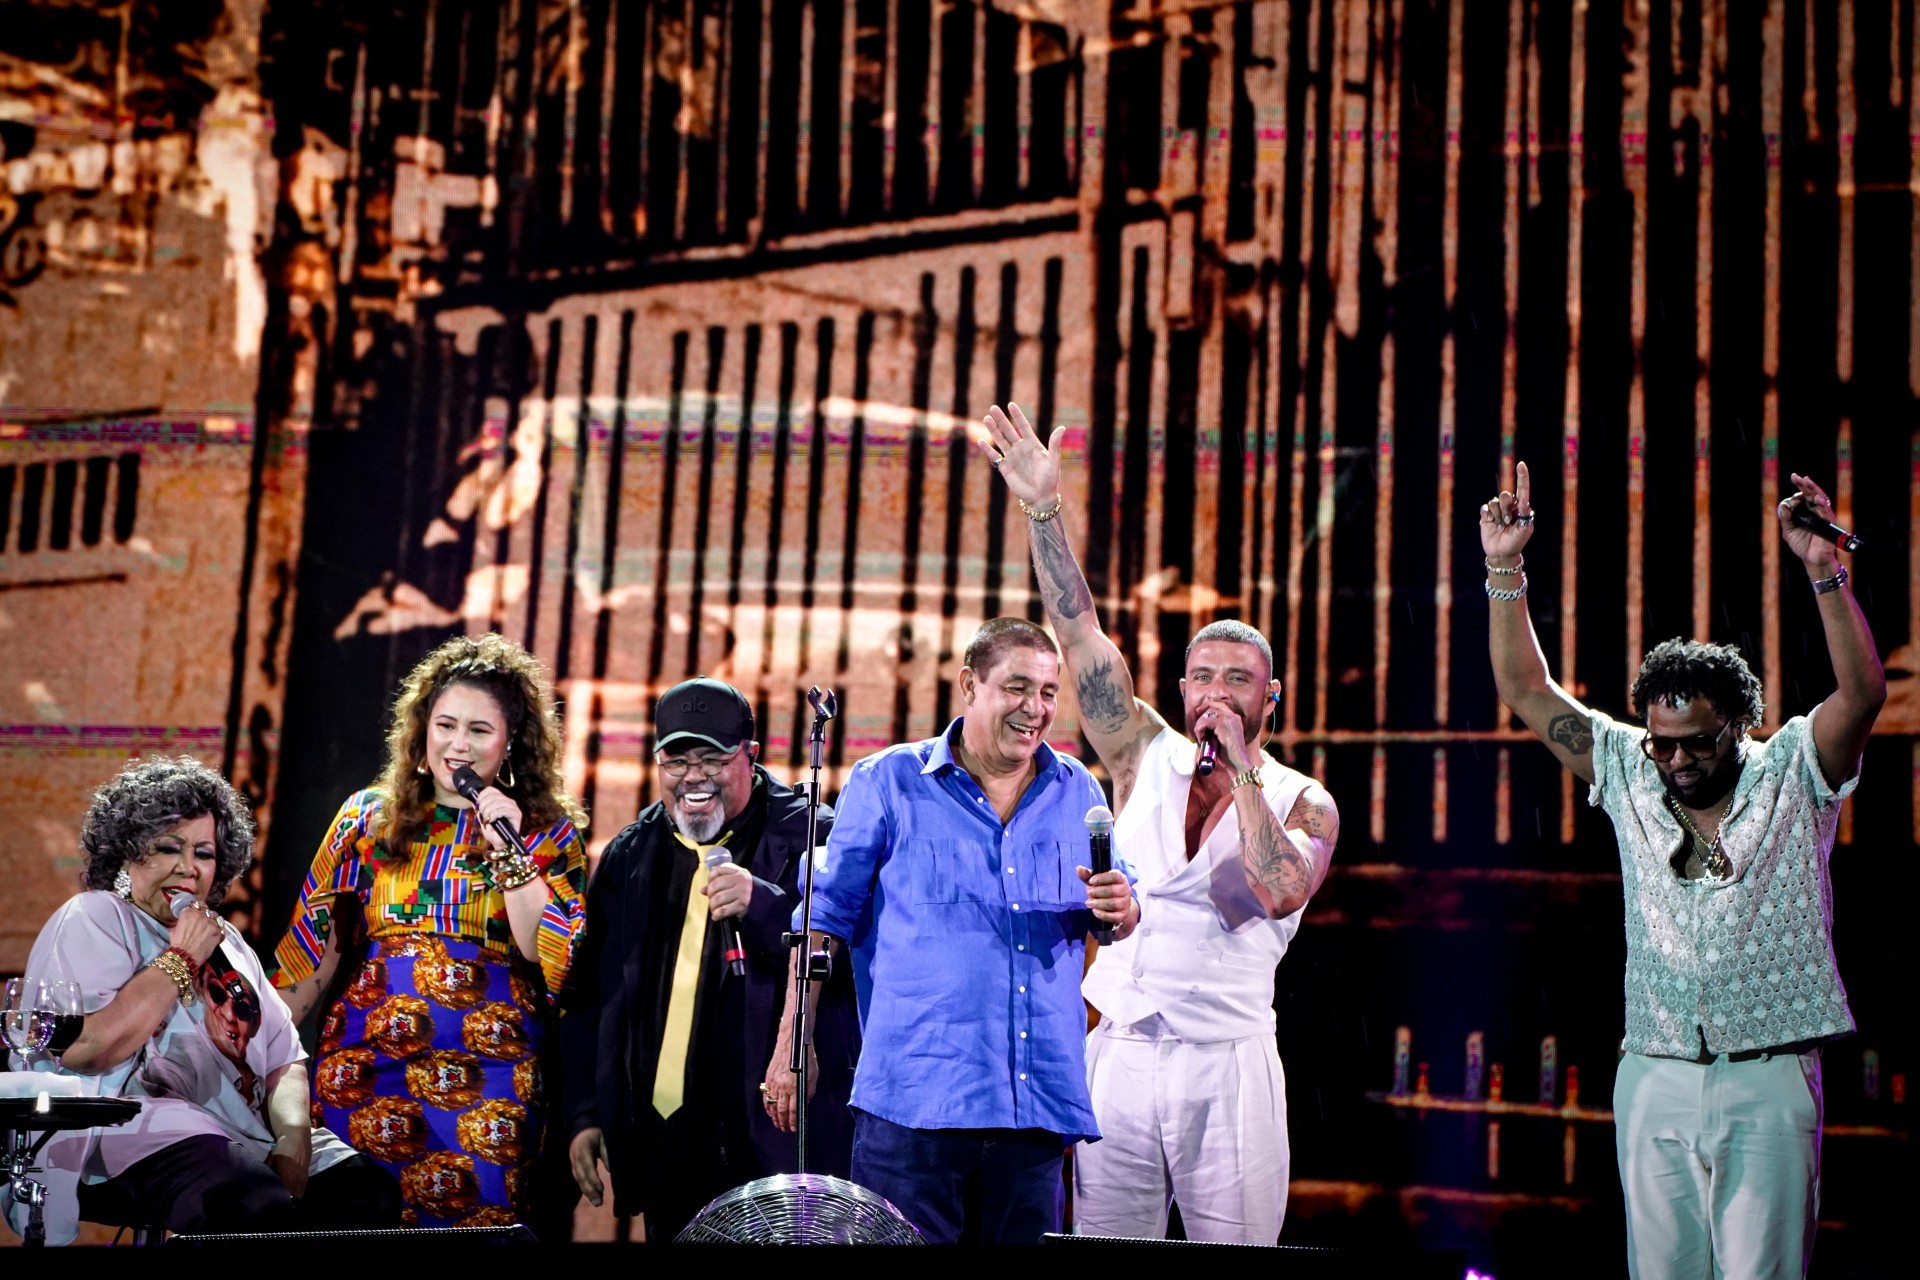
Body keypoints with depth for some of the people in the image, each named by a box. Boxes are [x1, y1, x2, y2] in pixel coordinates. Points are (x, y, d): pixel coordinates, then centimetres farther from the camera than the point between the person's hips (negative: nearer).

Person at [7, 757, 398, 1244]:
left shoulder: (225, 941, 27)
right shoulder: (93, 920, 5)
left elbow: (285, 1058, 20)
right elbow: (86, 1048, -13)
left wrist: (292, 1135, -2)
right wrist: (181, 958, -3)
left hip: (246, 1138, 8)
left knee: (370, 1192, -20)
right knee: (260, 1210, -38)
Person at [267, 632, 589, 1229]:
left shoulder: (547, 832, 3)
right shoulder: (370, 815, 8)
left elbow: (554, 957, -7)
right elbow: (314, 939, 8)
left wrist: (508, 852, -13)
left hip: (489, 1071, -1)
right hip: (365, 1063, 2)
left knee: (472, 1214, -1)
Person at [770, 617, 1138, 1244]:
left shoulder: (1076, 791, 12)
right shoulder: (887, 783, 2)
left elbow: (1117, 919, 20)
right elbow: (826, 914, 2)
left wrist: (1119, 908, -5)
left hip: (1039, 1105, 4)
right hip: (915, 1098, -4)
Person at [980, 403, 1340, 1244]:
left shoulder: (1304, 802, 1)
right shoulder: (1145, 757, 8)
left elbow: (1279, 891, -18)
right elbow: (1081, 636, 2)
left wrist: (1240, 767, -13)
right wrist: (1042, 509, -4)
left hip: (1227, 1065, -2)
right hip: (1120, 1051, 2)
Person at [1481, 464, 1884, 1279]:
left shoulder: (1790, 774, 2)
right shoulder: (1628, 773, 9)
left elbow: (1863, 691, -14)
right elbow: (1527, 692, 8)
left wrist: (1823, 571, -25)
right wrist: (1504, 569, -1)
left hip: (1767, 1080, -3)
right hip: (1654, 1079, 3)